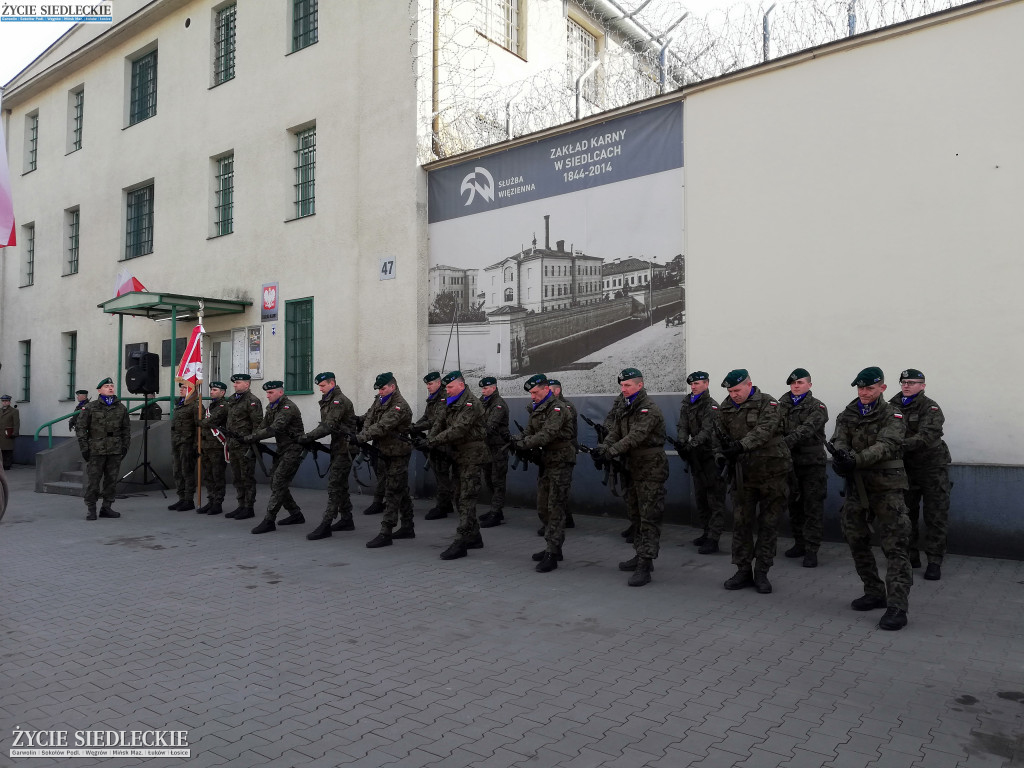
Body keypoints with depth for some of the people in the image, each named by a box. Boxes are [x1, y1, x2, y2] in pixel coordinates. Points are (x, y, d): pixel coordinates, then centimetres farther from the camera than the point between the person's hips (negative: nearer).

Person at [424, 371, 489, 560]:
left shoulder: (471, 403, -16)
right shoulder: (451, 403, 15)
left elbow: (459, 429, -24)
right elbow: (440, 423, 11)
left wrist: (436, 440, -21)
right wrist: (429, 439, -7)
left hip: (471, 456, -10)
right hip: (458, 455, 10)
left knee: (466, 498, -9)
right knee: (459, 496, 14)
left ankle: (461, 542, -9)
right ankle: (474, 537, 25)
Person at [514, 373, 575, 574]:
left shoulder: (557, 409, -15)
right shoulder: (536, 409, 12)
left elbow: (547, 434, -26)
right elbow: (529, 432, 7)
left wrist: (525, 443, -30)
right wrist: (518, 439, -14)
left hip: (560, 461, -9)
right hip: (546, 460, 9)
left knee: (555, 508, -7)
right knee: (543, 508, 13)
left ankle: (551, 554, -4)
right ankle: (554, 547, 27)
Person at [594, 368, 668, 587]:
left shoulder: (649, 410, -16)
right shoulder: (624, 409, 12)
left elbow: (636, 436, -28)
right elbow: (614, 432, 4)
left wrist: (612, 450, -36)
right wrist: (604, 447, -17)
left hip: (651, 471, -9)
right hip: (633, 468, 9)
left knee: (649, 518, -8)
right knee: (638, 515, 18)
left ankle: (645, 567, -8)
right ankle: (640, 555, 30)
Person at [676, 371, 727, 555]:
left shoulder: (711, 405, -12)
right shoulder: (687, 404, 9)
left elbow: (707, 430, -22)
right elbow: (682, 426, 1)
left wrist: (691, 444, -32)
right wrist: (682, 442, -18)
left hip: (712, 455, -8)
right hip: (696, 456, 8)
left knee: (715, 498, -7)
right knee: (700, 497, 15)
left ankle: (713, 539, -7)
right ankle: (706, 532, 27)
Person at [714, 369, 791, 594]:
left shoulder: (767, 403, -8)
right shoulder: (726, 409, 8)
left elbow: (764, 430, -24)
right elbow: (719, 436, 12)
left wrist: (741, 445, -37)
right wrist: (720, 454, -8)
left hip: (771, 472, -4)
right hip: (742, 474, 4)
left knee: (768, 524, 4)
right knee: (741, 523, 6)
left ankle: (762, 573, 14)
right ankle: (743, 571, 17)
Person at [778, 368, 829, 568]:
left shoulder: (817, 407, -5)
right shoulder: (783, 405, 10)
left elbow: (807, 429, -22)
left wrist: (786, 441, -36)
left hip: (812, 463, -5)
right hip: (790, 461, 5)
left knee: (813, 506, -3)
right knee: (794, 504, 13)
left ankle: (811, 550, 0)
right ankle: (800, 543, 26)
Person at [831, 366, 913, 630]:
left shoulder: (892, 417, -4)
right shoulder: (847, 415, 9)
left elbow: (884, 447, -21)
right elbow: (839, 441, -8)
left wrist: (856, 460, -38)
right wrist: (839, 456, -32)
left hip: (886, 488, -5)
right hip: (856, 487, 5)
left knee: (895, 547, -7)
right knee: (856, 542, 12)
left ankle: (896, 607, -7)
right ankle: (875, 594, 27)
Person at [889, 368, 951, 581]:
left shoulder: (930, 408, -13)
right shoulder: (893, 406, 3)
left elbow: (927, 436, -29)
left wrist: (902, 443, -42)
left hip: (932, 467, -4)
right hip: (905, 467, 5)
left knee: (936, 516, -1)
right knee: (905, 514, 10)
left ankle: (934, 561, 6)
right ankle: (910, 556, 22)